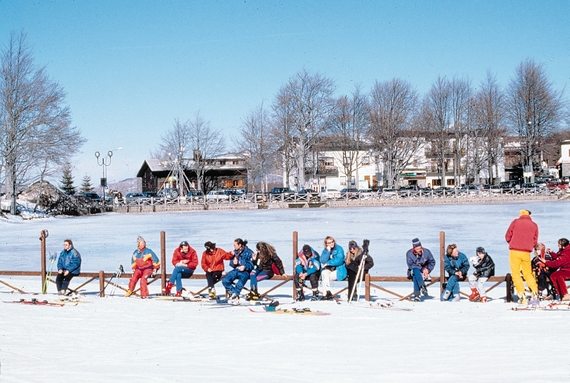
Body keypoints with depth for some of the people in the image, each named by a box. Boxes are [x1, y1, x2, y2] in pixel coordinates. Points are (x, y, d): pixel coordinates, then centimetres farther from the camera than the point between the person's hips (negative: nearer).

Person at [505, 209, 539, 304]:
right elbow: (535, 242, 8)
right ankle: (535, 293, 3)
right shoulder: (534, 225, 8)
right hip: (526, 253, 3)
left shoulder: (515, 222, 1)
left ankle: (522, 295, -6)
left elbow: (507, 236, 4)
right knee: (528, 273, 15)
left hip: (514, 251, -3)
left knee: (516, 273, 2)